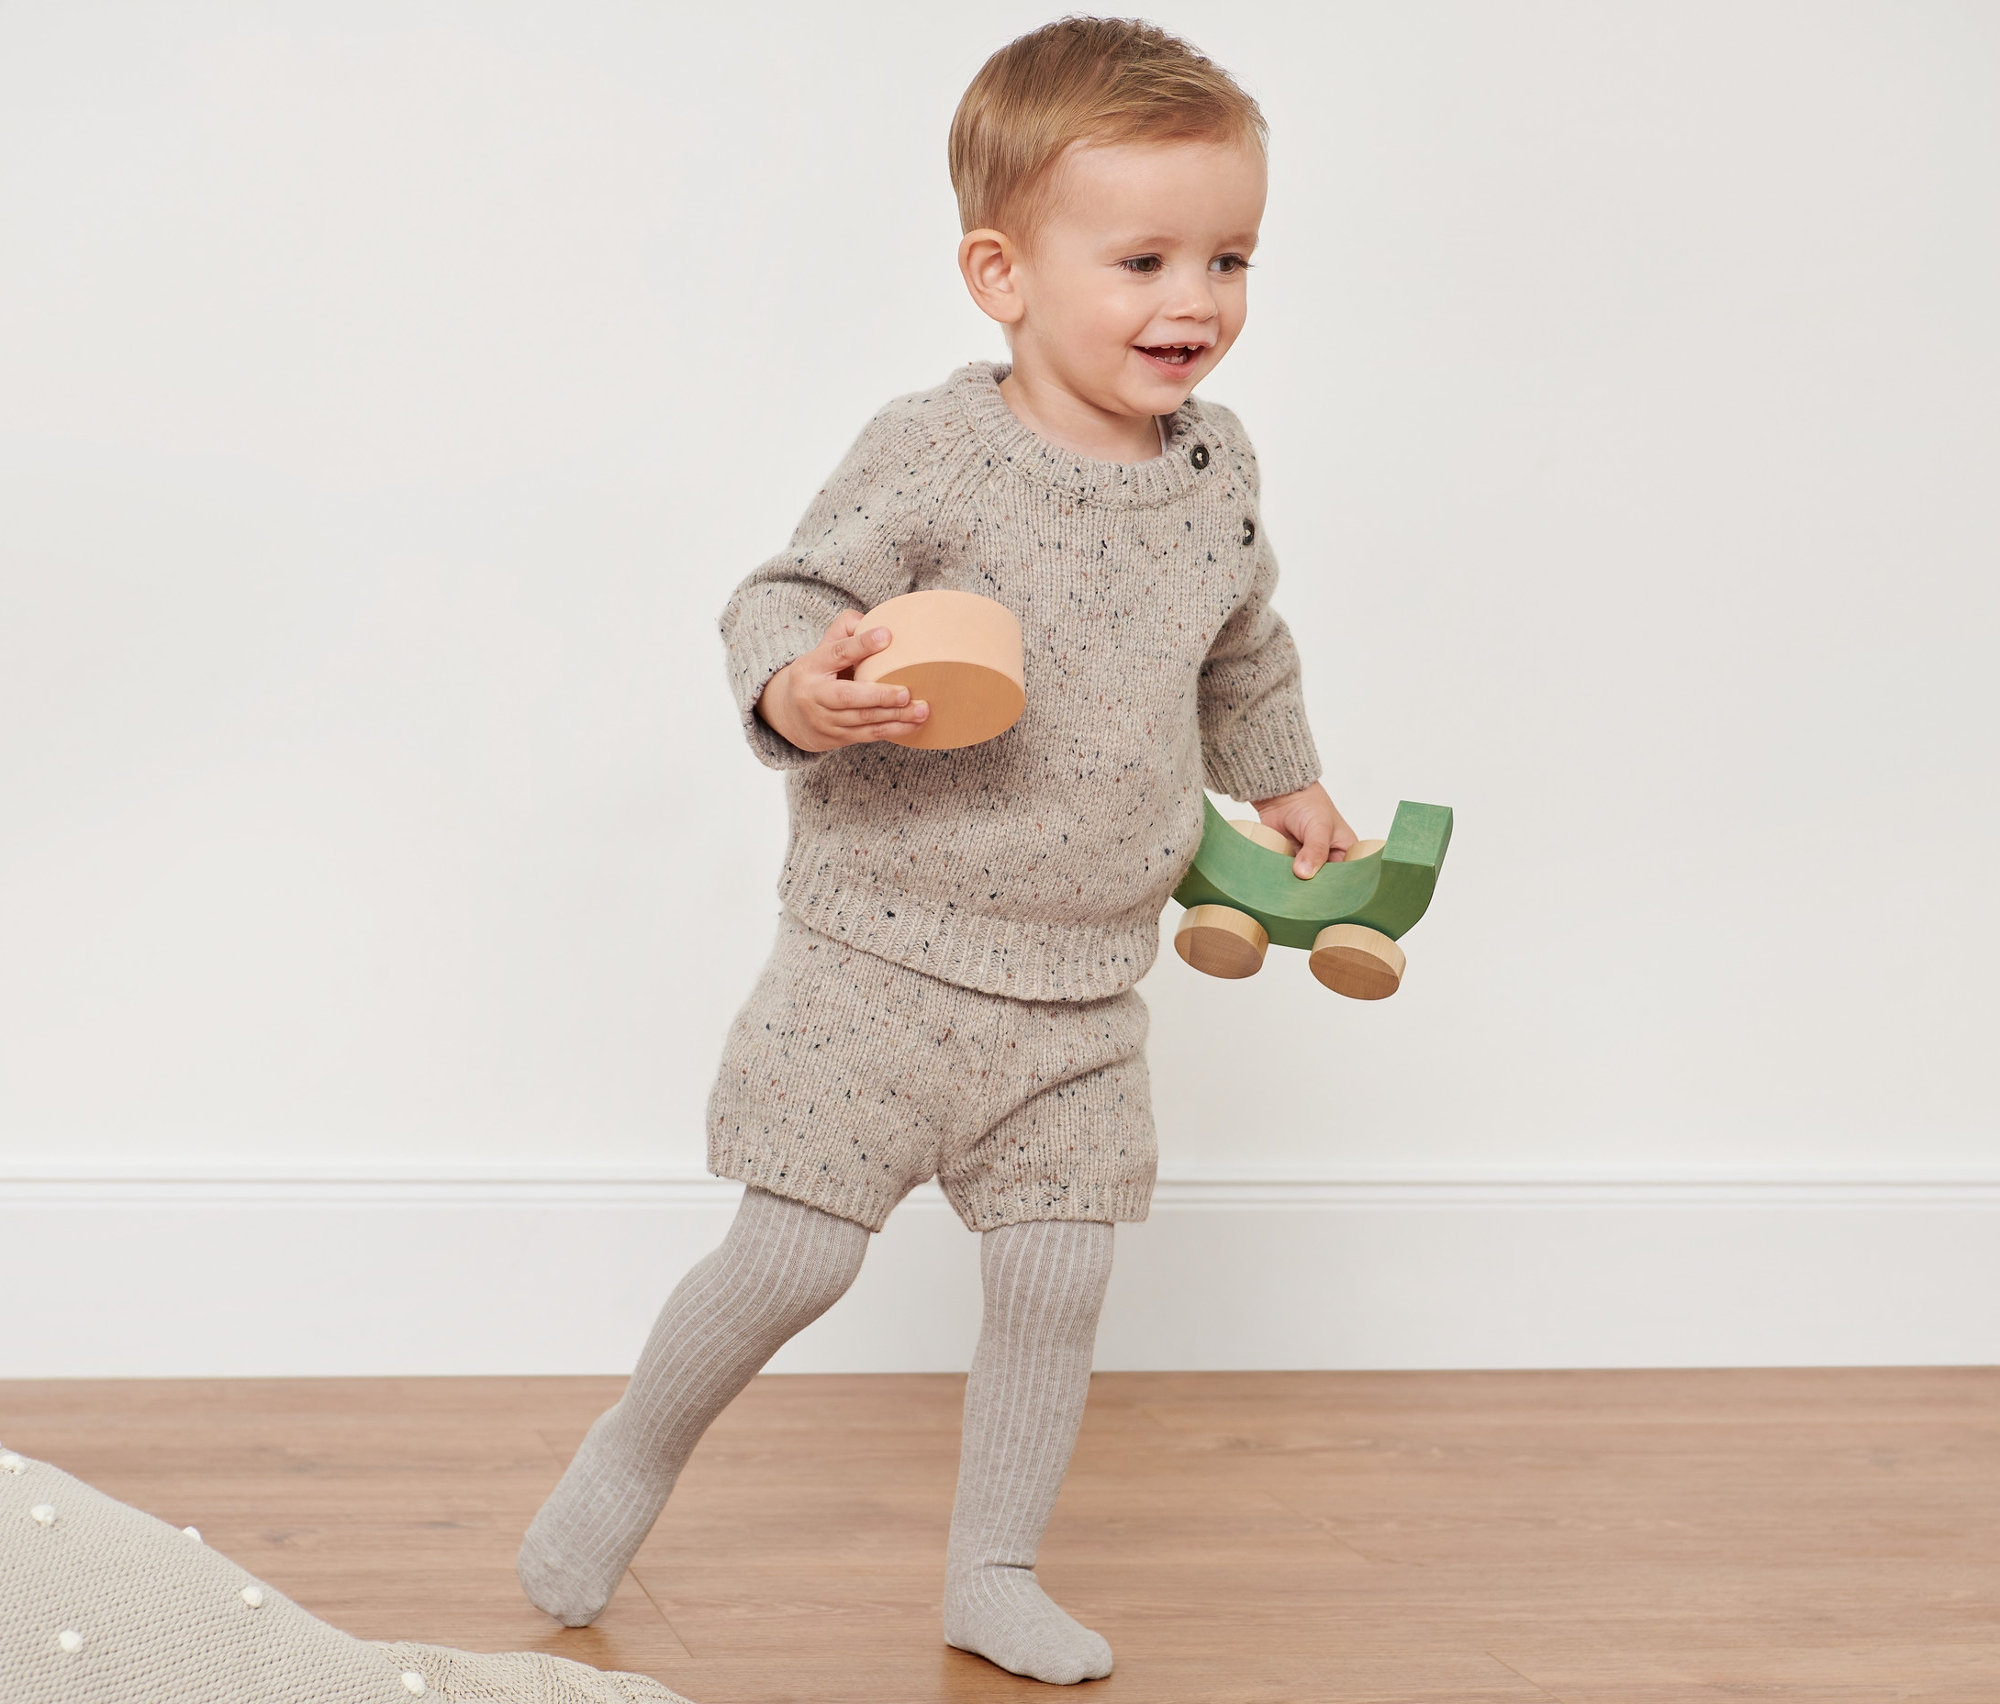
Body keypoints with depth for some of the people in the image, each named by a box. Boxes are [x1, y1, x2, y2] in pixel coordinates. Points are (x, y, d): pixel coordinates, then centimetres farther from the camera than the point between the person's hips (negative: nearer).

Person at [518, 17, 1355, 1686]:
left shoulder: (1218, 469, 4)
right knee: (793, 1258, -1)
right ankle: (636, 1454, 26)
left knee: (1058, 1282, 6)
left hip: (1084, 993, 5)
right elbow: (785, 598, -14)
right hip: (885, 958, -5)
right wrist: (795, 691, -35)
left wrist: (1287, 786, 32)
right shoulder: (933, 454, -14)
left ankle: (993, 1571, 25)